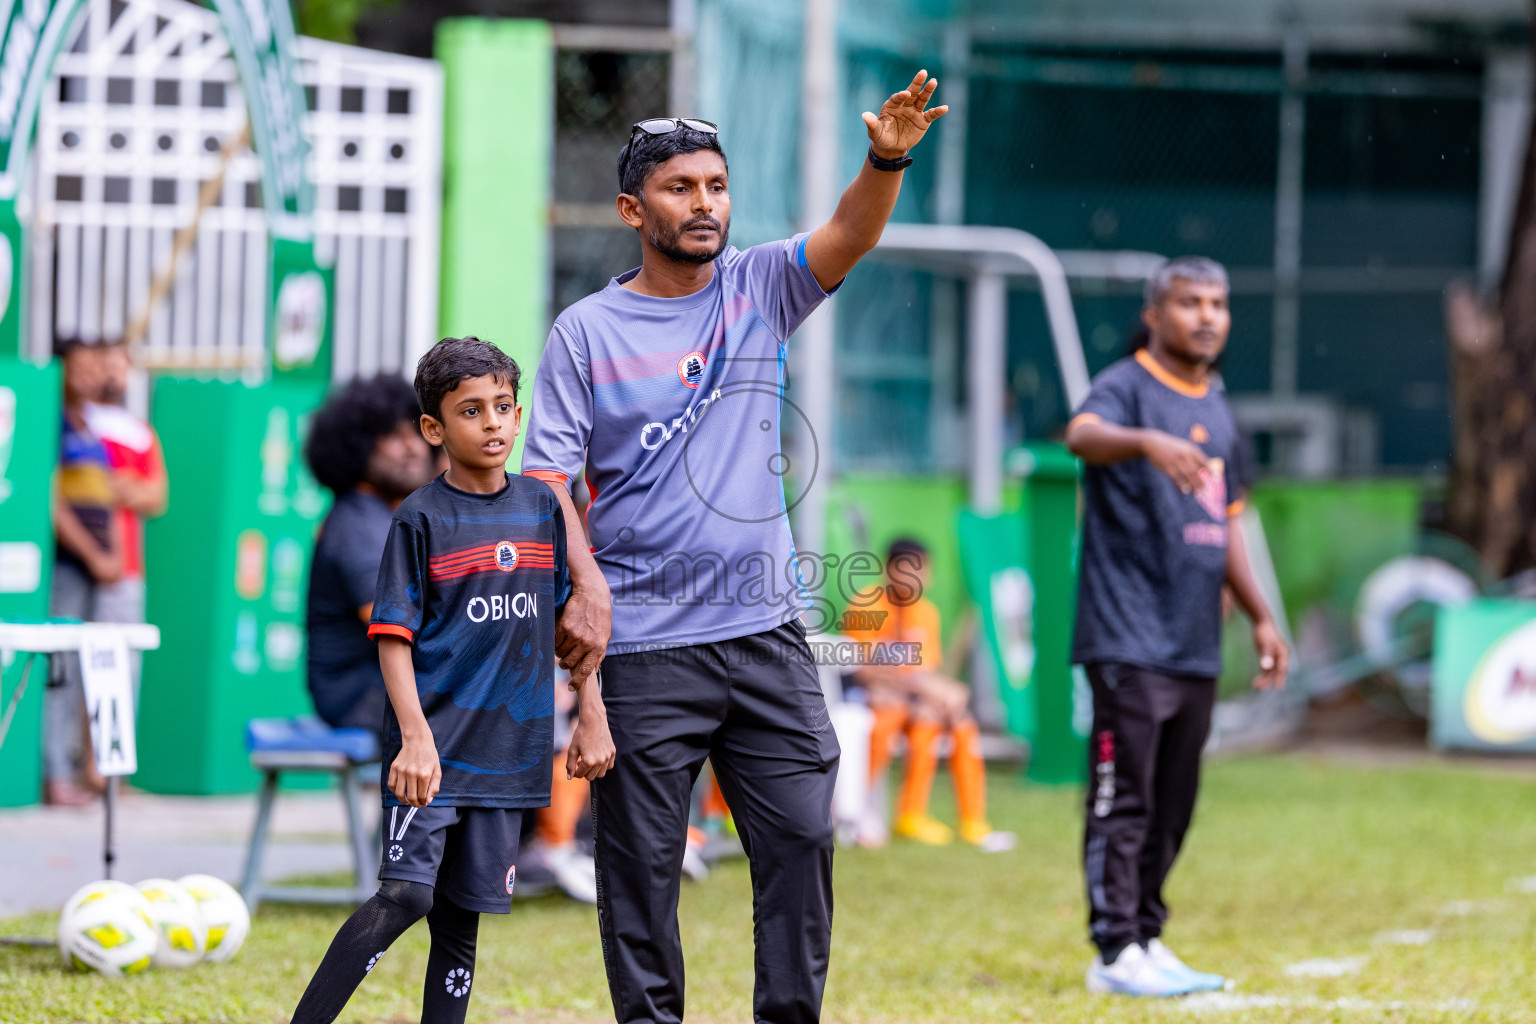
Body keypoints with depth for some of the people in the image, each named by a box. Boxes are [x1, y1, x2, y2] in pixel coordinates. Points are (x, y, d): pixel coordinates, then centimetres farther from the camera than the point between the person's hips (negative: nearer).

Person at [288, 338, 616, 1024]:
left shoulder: (542, 509, 10)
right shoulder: (421, 519, -5)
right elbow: (393, 638, -8)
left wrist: (592, 718, 11)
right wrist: (415, 736, -19)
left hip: (506, 748, 5)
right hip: (432, 745, -5)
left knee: (460, 920, 7)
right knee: (404, 896, -17)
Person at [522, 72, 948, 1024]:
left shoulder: (758, 290, 8)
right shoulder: (587, 332, 0)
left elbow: (849, 236, -10)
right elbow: (549, 481, -4)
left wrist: (886, 160, -30)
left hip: (767, 631, 3)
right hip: (644, 649, -3)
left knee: (802, 836, 1)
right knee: (642, 860, 1)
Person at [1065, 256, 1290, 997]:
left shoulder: (1217, 411, 18)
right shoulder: (1126, 387, -6)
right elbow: (1083, 435, -30)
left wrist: (1260, 616, 21)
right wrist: (1147, 442, -50)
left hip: (1197, 648, 8)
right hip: (1128, 641, -8)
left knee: (1172, 805, 11)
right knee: (1123, 801, -8)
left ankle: (1147, 941, 18)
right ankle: (1116, 951, -6)